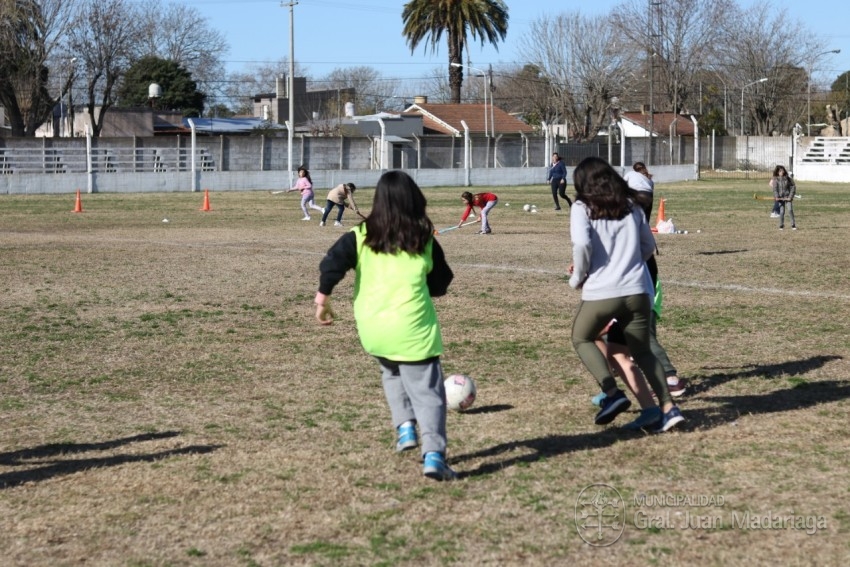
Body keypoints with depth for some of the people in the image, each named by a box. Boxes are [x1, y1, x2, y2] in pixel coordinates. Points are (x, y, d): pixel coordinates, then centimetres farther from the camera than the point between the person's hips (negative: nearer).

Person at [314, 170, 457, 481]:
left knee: (392, 374, 30)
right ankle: (434, 453, -13)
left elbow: (332, 263, -11)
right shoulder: (425, 240, 1)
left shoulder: (361, 236, 0)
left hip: (372, 329, 2)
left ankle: (405, 427, 13)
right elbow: (440, 284, 9)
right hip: (413, 329, -2)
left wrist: (323, 298, 0)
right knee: (427, 391, 1)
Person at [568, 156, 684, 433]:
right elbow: (649, 246, 20)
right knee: (642, 350, 17)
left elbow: (582, 244, -16)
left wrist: (577, 277, -1)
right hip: (637, 291, 4)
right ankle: (668, 407, 2)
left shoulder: (582, 208, 0)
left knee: (582, 339, 20)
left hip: (600, 293, -4)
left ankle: (612, 392, 0)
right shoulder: (631, 208, 14)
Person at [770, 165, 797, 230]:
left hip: (788, 197, 0)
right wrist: (776, 197, -19)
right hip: (780, 198, 0)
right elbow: (775, 189, -6)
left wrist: (790, 196, -7)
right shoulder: (776, 180, 0)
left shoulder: (788, 179, 0)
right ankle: (781, 226, 11)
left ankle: (793, 225, -5)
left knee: (790, 210, -10)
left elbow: (793, 187, 1)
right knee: (782, 212, -2)